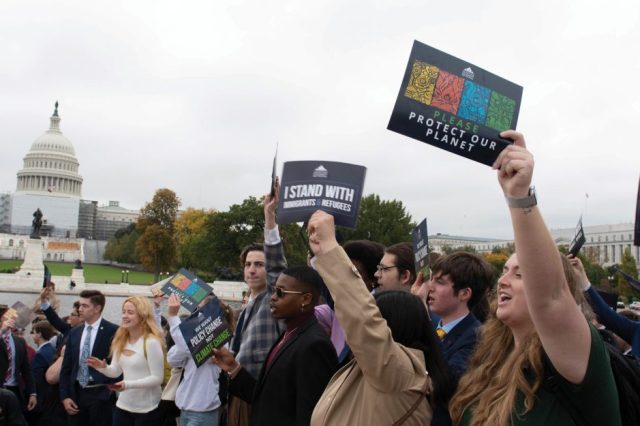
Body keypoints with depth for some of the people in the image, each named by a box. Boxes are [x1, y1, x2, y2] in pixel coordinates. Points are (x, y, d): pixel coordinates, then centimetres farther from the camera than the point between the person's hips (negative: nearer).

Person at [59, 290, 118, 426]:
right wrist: (65, 396, 4)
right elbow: (66, 367, 10)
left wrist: (113, 392, -12)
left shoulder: (113, 331, -8)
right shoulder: (74, 333, 9)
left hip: (101, 395, -5)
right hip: (77, 393, 5)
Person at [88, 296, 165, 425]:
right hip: (123, 404, 7)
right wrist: (103, 367, -11)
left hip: (146, 409, -7)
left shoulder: (151, 342, -17)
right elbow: (116, 372, 10)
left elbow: (157, 378, -16)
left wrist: (128, 384, -25)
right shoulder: (120, 340, 7)